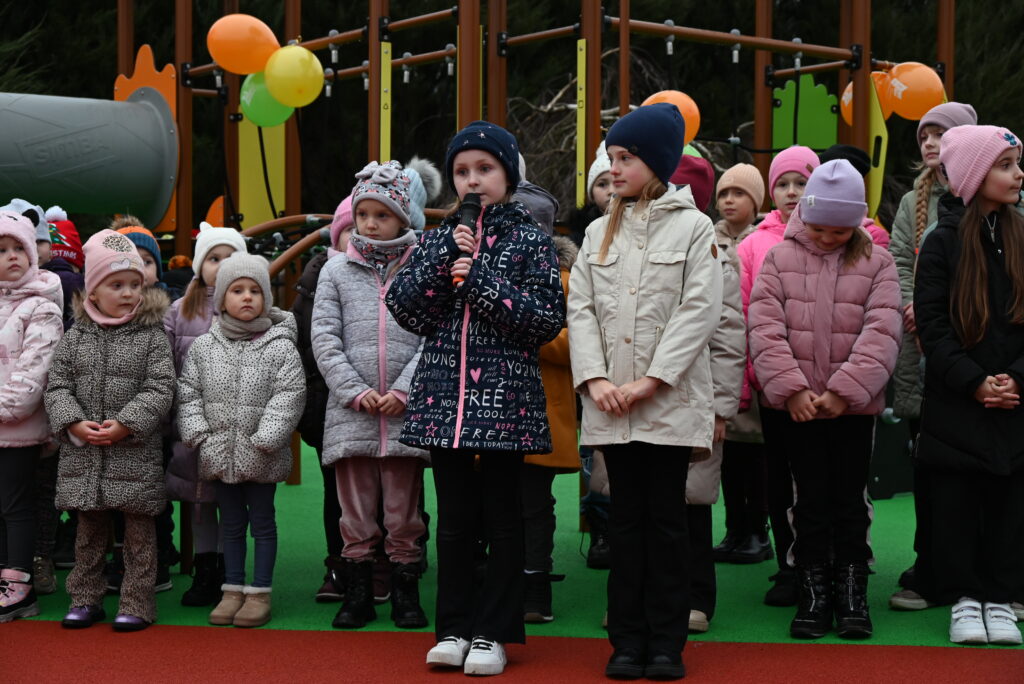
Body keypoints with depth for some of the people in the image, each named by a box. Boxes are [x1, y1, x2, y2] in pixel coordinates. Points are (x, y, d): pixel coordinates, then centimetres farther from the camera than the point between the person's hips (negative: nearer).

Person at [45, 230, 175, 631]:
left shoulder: (151, 337, -4)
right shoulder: (76, 336, 5)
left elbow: (160, 389, -10)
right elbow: (57, 385, 4)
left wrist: (126, 425, -19)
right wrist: (74, 424, -12)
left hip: (135, 455, -3)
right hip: (83, 454, 3)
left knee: (139, 532, 4)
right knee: (89, 530, 14)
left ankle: (137, 604, 12)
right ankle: (86, 599, 25)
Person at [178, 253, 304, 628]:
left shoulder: (280, 347, -6)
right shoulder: (203, 347, 4)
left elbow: (288, 396, -12)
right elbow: (187, 392, 5)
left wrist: (265, 439, -18)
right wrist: (199, 434, -6)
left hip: (261, 457, -3)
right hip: (219, 453, 3)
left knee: (262, 521, 6)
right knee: (231, 522, 14)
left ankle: (260, 593, 13)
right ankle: (233, 590, 23)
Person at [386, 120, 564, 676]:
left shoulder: (529, 240, 0)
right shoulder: (440, 238, 10)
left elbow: (549, 319, -10)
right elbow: (403, 308, 2)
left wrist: (479, 278, -13)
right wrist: (445, 261, -10)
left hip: (505, 396, -3)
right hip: (444, 395, 3)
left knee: (501, 517, 4)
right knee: (454, 516, 9)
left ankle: (493, 632, 11)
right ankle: (454, 628, 17)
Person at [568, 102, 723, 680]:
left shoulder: (694, 227, 0)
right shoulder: (600, 232, 14)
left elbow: (699, 310, -8)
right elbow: (581, 308, 7)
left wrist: (649, 381, -14)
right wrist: (595, 379, -7)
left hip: (671, 400, -3)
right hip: (611, 404, 4)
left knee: (666, 518, 1)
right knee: (626, 518, 7)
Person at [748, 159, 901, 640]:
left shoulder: (876, 263, 2)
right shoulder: (779, 258, 3)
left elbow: (881, 334, -7)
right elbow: (765, 328, -5)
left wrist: (843, 390, -17)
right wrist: (791, 388, -15)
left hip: (855, 404, 0)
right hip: (795, 405, 0)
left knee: (850, 499, 7)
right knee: (809, 499, 6)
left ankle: (852, 593, 18)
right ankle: (813, 595, 15)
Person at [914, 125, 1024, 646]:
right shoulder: (942, 242, -1)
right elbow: (931, 326, -6)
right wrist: (974, 383, -14)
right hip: (955, 404, -2)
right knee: (955, 505, 4)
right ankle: (962, 598, 16)